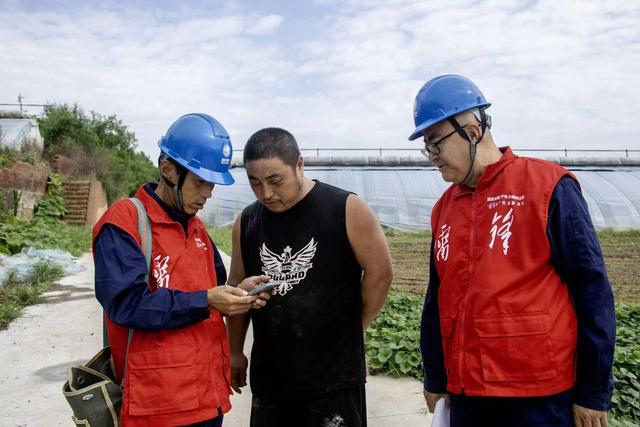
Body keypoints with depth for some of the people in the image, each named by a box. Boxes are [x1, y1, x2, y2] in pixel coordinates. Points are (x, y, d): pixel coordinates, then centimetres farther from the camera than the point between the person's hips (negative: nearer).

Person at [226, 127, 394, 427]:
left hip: (335, 375, -3)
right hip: (269, 376, 4)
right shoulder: (246, 222, 1)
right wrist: (234, 351, 12)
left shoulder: (346, 209, -12)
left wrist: (351, 330, 1)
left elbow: (379, 273, -6)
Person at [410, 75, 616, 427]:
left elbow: (592, 291, -9)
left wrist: (593, 393, -7)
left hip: (539, 397, -5)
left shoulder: (547, 187, -10)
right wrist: (435, 380, 14)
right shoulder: (445, 207, 6)